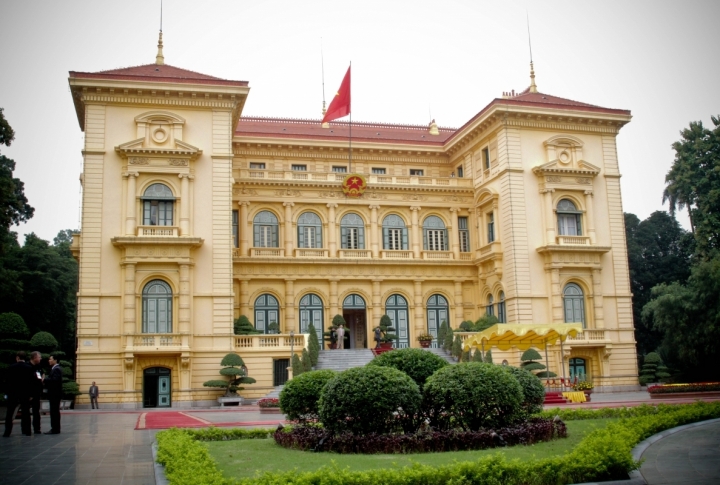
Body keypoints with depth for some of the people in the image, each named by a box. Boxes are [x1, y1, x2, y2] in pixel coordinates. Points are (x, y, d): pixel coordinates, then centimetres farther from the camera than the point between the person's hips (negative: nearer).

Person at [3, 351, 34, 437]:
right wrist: (30, 394, 1)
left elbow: (8, 381, -3)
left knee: (9, 414, 6)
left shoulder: (11, 368, -5)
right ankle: (27, 431, 6)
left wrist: (8, 393, 4)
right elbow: (31, 381, -4)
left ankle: (7, 432, 3)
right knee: (26, 413, 6)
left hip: (13, 394, -1)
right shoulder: (29, 368, -4)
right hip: (25, 394, 1)